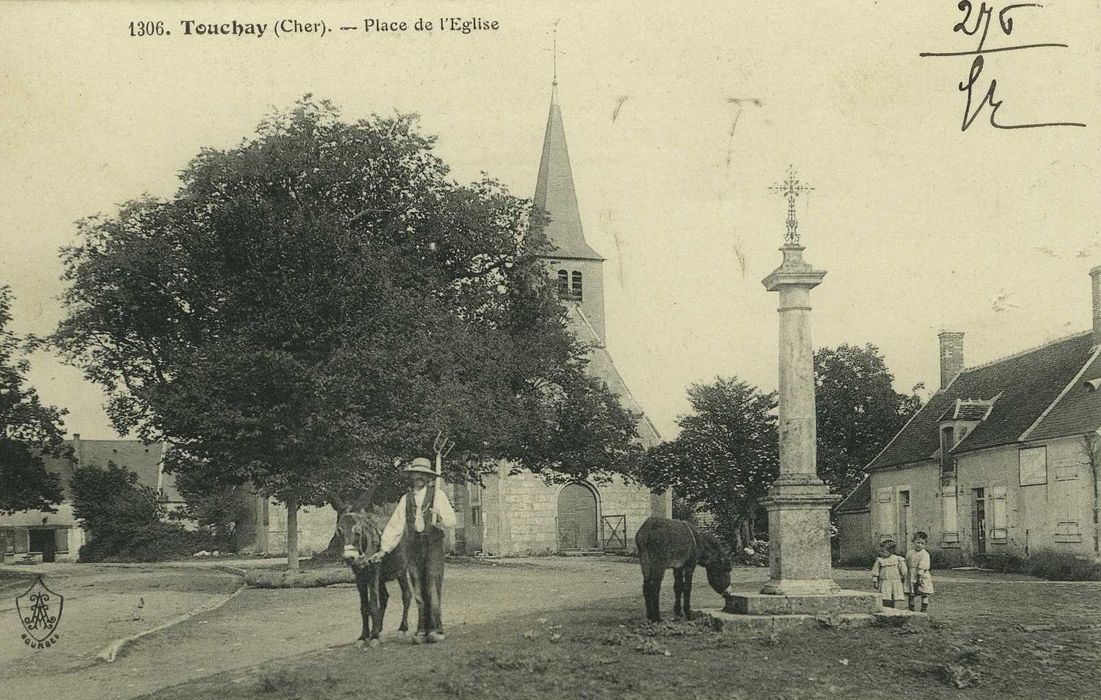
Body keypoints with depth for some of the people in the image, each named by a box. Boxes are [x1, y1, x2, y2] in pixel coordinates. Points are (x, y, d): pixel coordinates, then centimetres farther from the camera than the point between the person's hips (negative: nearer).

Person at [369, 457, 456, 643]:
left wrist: (439, 518, -26)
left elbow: (451, 520, -4)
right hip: (413, 547, 3)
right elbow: (395, 526, 11)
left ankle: (436, 630, -4)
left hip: (433, 546, -3)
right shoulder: (406, 499, 12)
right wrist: (383, 549, 5)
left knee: (433, 588, -8)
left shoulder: (437, 494, 2)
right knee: (419, 591, 3)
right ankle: (422, 631, 6)